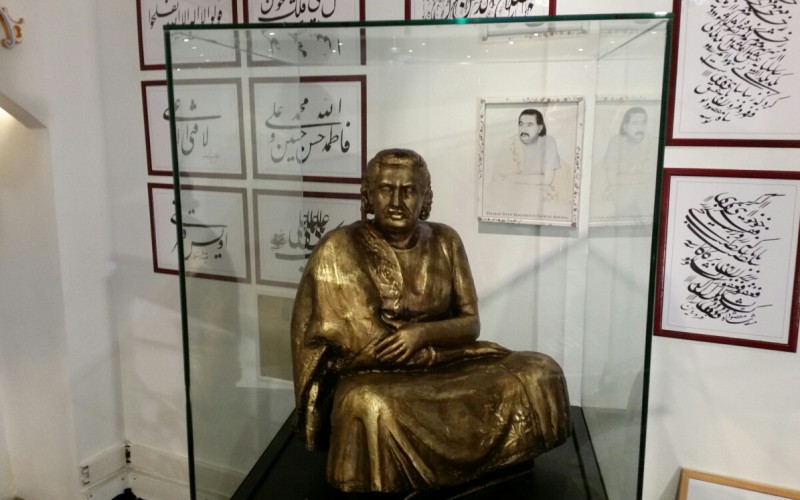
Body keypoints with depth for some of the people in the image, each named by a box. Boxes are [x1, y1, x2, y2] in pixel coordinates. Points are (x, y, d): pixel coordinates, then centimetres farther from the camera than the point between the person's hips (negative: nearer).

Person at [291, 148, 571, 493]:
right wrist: (443, 346, -11)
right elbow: (367, 346, -14)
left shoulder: (445, 241, 2)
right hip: (374, 376, -4)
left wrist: (423, 333, -19)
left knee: (540, 373, -11)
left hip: (442, 365, 5)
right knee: (368, 407, -40)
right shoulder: (341, 248, -12)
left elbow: (470, 323, 1)